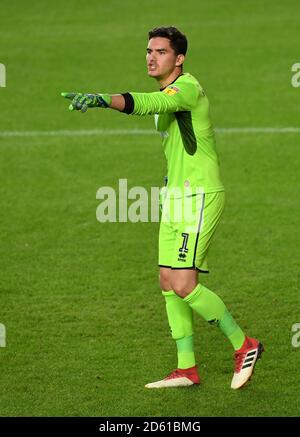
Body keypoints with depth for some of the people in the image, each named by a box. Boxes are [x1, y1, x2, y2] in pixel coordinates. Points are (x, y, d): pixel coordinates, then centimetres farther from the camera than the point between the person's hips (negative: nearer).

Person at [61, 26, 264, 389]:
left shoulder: (187, 88, -15)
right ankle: (187, 369, 12)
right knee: (168, 282, 6)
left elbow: (147, 103, -37)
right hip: (176, 197, 10)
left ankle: (243, 345, 3)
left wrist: (101, 99, -50)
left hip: (200, 198, -10)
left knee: (184, 285, -14)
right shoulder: (167, 94, 15)